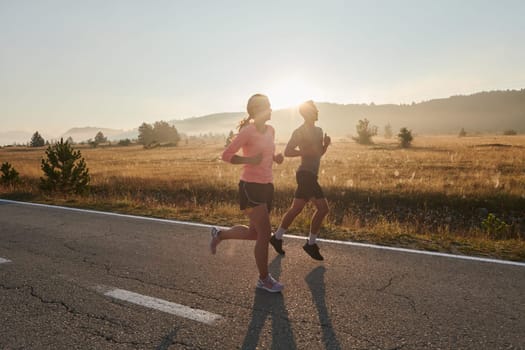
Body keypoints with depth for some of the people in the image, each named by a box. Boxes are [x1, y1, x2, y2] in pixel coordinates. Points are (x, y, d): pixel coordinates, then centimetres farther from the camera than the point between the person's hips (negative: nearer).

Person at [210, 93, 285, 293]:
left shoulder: (270, 130, 10)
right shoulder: (247, 132, -12)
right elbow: (226, 156, -10)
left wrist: (277, 157, 2)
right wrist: (249, 160, -22)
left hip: (267, 186, 8)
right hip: (251, 186, -8)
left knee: (255, 233, 15)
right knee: (265, 234, -5)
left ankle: (219, 234, 38)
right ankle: (264, 279, 13)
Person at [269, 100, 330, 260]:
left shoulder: (318, 130, 17)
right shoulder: (300, 131, -8)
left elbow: (320, 153, 22)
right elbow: (287, 152, -12)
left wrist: (326, 144, 2)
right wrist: (307, 151, -21)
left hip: (311, 175, 9)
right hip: (305, 174, -9)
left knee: (296, 209, 10)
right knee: (323, 208, -11)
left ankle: (277, 238, 21)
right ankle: (311, 244, 1)